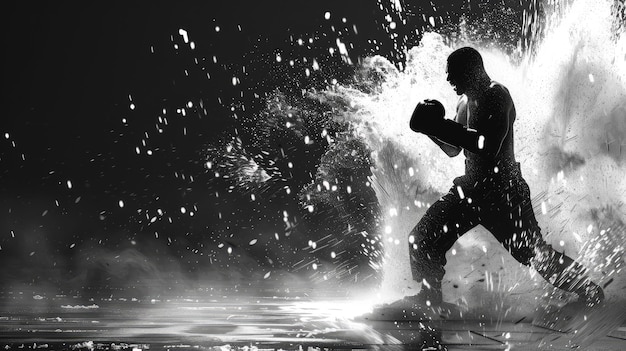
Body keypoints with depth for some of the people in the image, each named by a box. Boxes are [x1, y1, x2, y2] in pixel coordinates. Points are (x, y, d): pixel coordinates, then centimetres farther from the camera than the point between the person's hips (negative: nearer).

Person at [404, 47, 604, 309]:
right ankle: (429, 296, 21)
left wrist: (442, 126, -28)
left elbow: (489, 145, -29)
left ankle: (588, 289, 23)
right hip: (471, 188, 8)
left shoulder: (497, 96, -15)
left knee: (534, 252, -1)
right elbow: (453, 150, 16)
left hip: (502, 191, -8)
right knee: (422, 239, 2)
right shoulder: (466, 102, 10)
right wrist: (432, 127, -1)